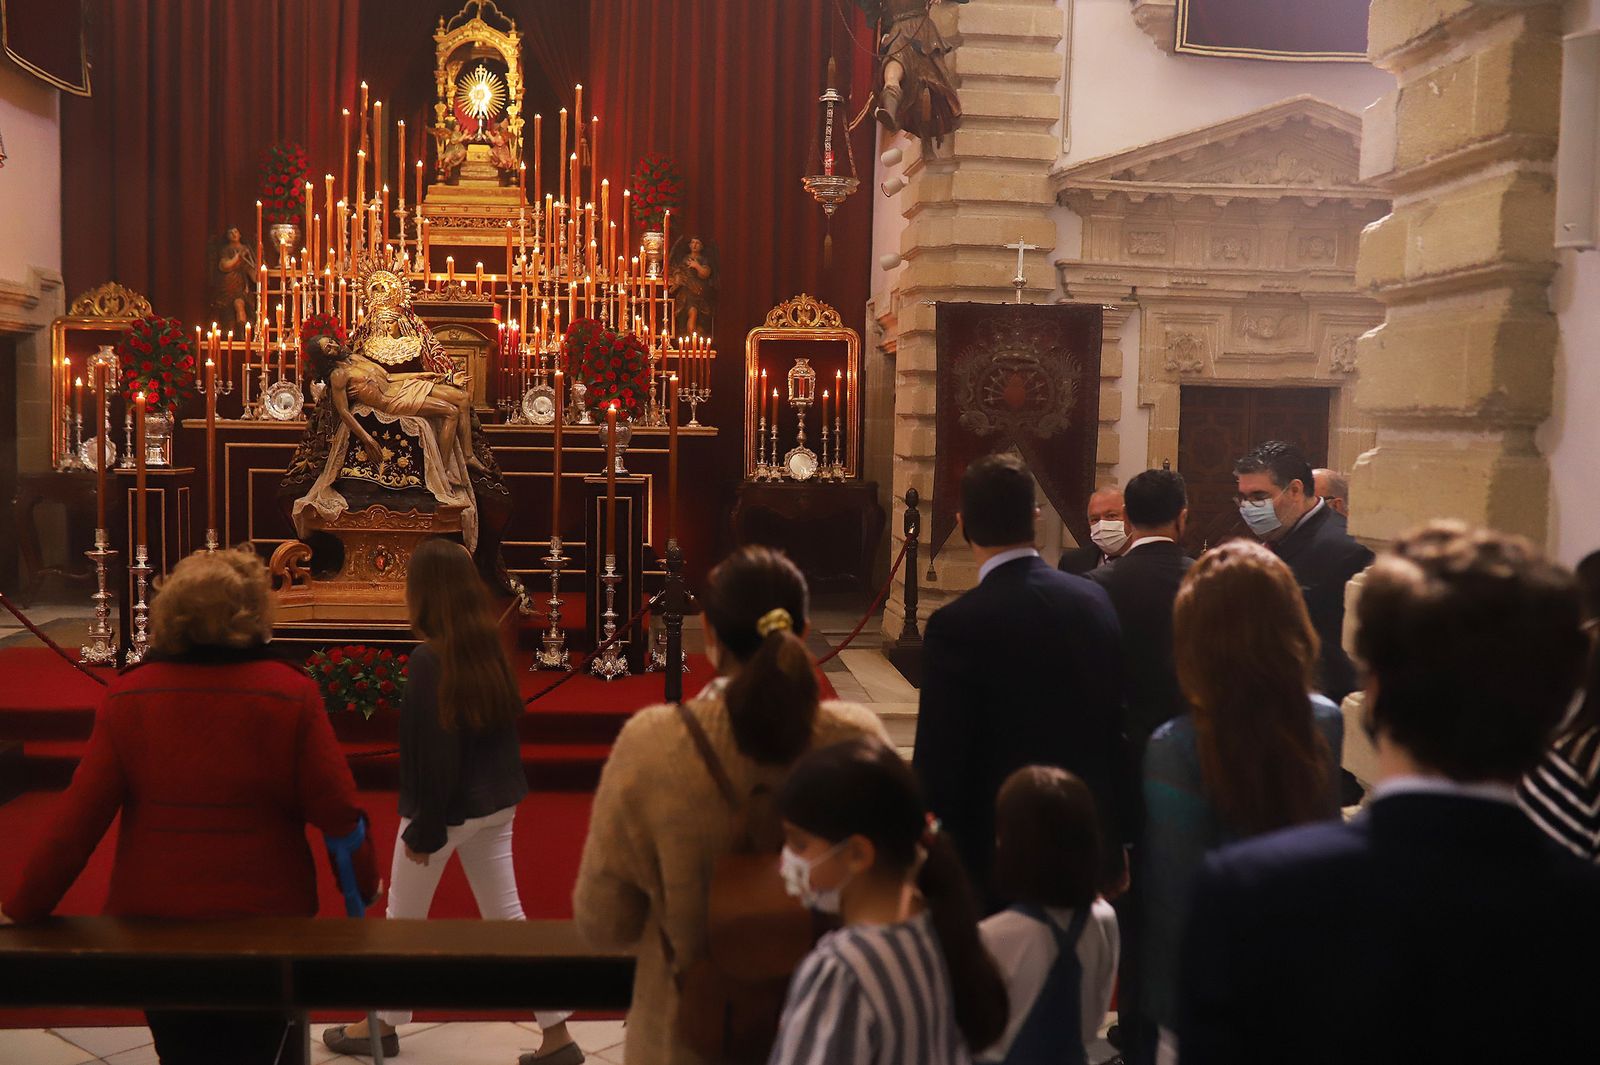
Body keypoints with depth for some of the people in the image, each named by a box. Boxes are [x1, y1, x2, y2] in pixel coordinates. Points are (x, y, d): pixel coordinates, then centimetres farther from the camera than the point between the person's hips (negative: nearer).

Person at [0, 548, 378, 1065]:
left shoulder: (128, 696, -9)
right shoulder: (292, 694, -14)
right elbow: (337, 810, -14)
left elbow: (79, 818, -10)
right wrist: (364, 883, 3)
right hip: (267, 916, -2)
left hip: (156, 923, 2)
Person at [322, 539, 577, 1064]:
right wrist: (500, 788, 17)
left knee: (402, 918, 15)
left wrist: (424, 829, -12)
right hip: (495, 803, 7)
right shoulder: (490, 648, 0)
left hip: (448, 808, -7)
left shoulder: (430, 659, -21)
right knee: (507, 916, 12)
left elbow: (433, 754, -20)